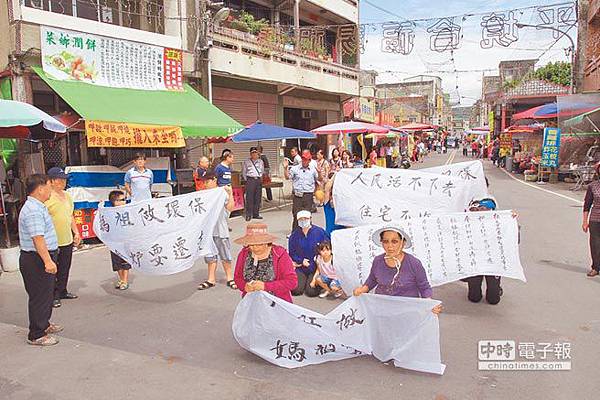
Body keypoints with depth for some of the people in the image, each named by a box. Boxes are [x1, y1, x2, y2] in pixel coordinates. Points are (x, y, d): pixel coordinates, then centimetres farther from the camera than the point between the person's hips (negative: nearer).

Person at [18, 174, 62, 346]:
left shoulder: (38, 207, 13)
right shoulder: (33, 211, -21)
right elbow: (37, 238, -28)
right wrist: (47, 261, -31)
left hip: (43, 258, 11)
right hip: (37, 260, -11)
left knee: (47, 294, 22)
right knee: (39, 297, -1)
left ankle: (44, 324, 37)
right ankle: (36, 335, 10)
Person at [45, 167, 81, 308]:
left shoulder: (67, 196, 13)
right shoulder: (47, 198, -13)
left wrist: (76, 232, 17)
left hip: (68, 240, 8)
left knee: (65, 269, 16)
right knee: (53, 270, 1)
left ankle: (62, 291, 30)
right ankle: (53, 296, 11)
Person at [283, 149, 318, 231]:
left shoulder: (313, 170, 8)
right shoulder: (295, 168, 7)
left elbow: (319, 179, 7)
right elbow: (287, 177, 8)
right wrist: (285, 168, -6)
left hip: (308, 195, 0)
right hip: (297, 195, 0)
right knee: (296, 214, 1)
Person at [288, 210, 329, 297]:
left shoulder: (319, 232, -6)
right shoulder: (295, 235, 4)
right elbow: (292, 252, 9)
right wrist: (301, 261, -8)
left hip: (316, 268, -3)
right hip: (300, 268, 3)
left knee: (311, 292, -15)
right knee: (295, 290, -11)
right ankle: (303, 280, 21)